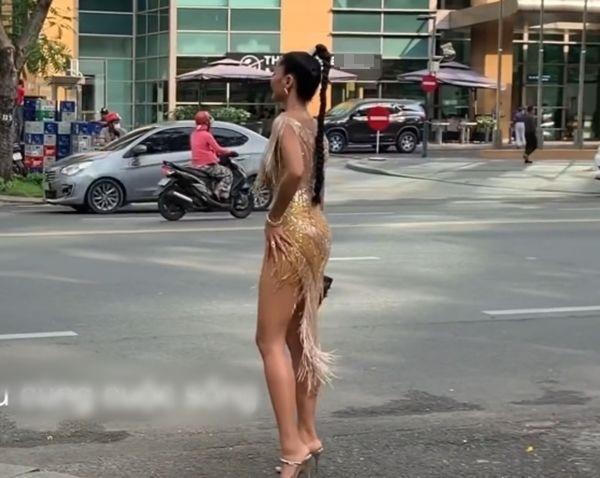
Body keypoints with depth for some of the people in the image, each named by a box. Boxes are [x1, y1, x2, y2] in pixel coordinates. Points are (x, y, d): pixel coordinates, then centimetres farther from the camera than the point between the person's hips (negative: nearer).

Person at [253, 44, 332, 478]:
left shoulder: (286, 123, -14)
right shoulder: (314, 125, 13)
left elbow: (295, 172, -32)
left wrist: (274, 218, -21)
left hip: (292, 232, -9)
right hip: (314, 228, 9)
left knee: (271, 341, -5)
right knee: (300, 338, 16)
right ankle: (308, 436, 22)